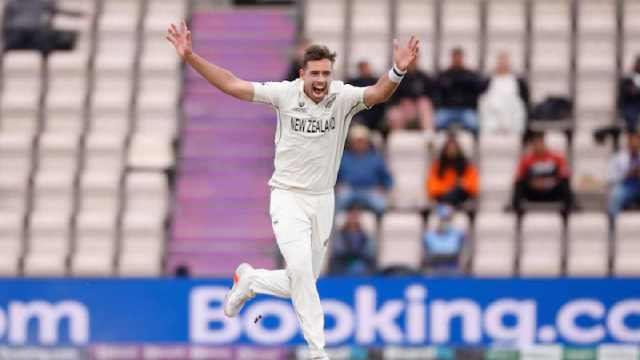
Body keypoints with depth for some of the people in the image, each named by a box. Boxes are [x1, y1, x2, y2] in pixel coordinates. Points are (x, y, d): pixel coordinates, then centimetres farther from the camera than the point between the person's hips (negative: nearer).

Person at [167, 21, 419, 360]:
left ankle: (248, 280, 39)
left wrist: (397, 71, -50)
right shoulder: (285, 94, -10)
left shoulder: (343, 97, -10)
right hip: (288, 196, -3)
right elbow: (232, 85, -10)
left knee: (301, 283, 10)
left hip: (323, 201, 3)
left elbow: (378, 93, -29)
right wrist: (190, 57, -19)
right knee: (301, 269, -21)